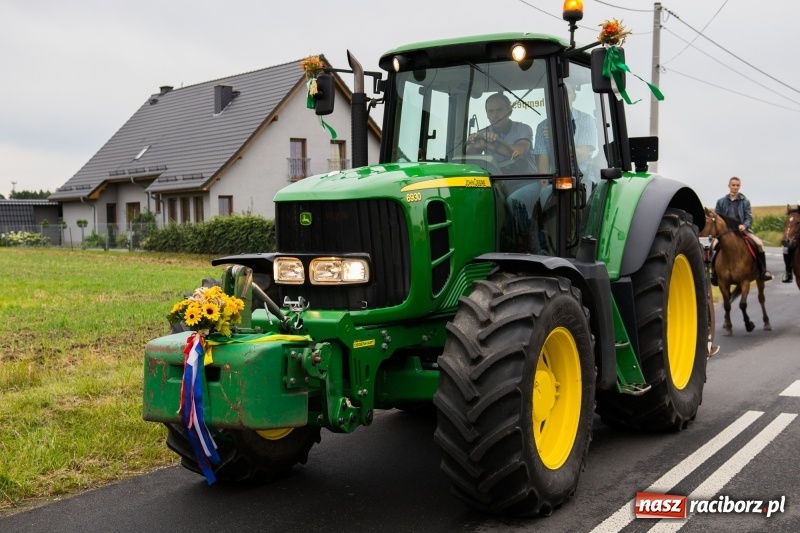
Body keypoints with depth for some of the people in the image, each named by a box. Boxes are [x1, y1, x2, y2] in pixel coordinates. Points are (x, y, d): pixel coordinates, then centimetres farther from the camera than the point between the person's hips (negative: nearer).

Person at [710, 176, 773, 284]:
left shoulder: (745, 201, 5)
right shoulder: (721, 201, 8)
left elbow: (749, 218, 0)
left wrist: (744, 225, -22)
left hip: (742, 230, -1)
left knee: (759, 243, -24)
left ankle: (763, 271, -12)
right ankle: (713, 273, -4)